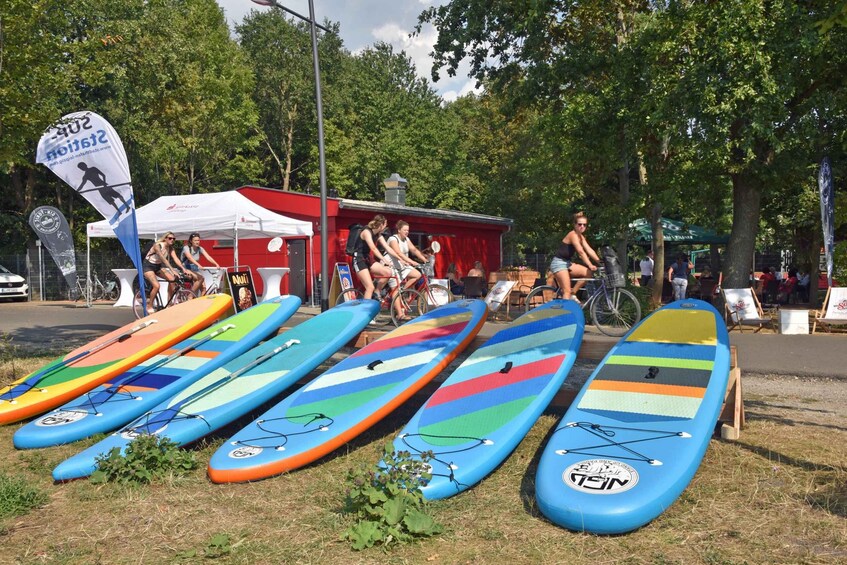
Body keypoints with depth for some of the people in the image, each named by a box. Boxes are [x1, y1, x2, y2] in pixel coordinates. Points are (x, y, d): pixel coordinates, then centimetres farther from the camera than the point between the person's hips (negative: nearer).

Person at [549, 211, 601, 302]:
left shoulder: (581, 237, 10)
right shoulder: (573, 235, -18)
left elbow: (590, 250, 4)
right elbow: (581, 252, -27)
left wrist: (600, 262, -7)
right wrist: (590, 265, -34)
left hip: (567, 263, 9)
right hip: (559, 263, -9)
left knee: (588, 272, -2)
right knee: (567, 291, -15)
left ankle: (573, 294, 6)